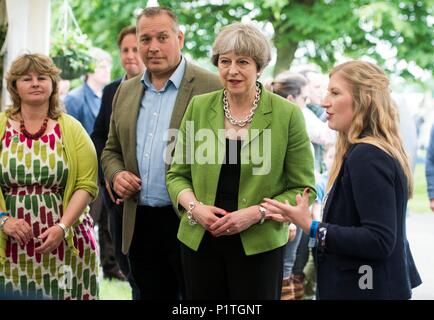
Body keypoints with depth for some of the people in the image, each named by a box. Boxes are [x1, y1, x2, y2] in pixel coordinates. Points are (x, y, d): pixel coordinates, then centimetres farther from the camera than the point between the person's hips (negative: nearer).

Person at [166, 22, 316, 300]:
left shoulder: (287, 114, -4)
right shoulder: (199, 107, 4)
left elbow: (302, 189, -2)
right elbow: (177, 174, 10)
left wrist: (256, 213, -15)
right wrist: (194, 207, -9)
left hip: (259, 244, -2)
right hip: (199, 240, 2)